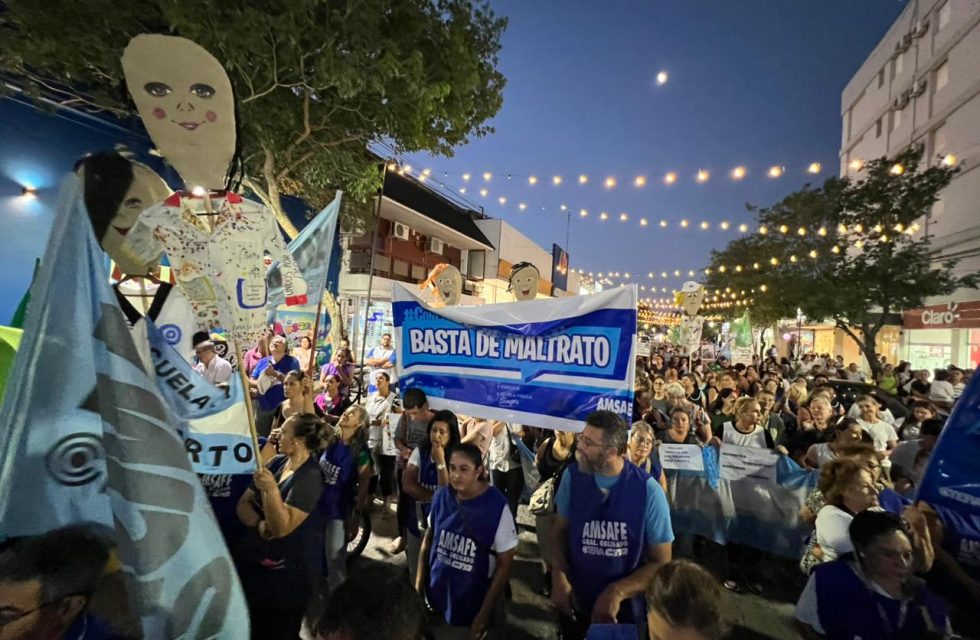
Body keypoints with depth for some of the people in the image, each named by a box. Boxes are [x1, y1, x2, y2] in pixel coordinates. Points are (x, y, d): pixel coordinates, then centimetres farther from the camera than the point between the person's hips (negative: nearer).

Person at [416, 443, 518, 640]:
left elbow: (504, 564, -14)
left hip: (474, 607, -4)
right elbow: (429, 538, 4)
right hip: (436, 598, 4)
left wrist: (484, 613, -12)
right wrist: (419, 584, 2)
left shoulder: (497, 507, -23)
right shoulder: (441, 496, -11)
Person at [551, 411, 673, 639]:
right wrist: (559, 576, -18)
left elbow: (661, 562, -11)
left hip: (626, 608, -2)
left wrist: (617, 592, -22)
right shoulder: (572, 476, -12)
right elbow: (560, 530, -2)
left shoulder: (648, 491, -21)